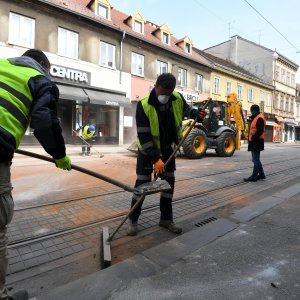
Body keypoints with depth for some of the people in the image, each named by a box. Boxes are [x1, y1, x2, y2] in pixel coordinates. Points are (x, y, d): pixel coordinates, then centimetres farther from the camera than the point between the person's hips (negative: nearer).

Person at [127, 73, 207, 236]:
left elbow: (186, 109, 12)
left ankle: (166, 218, 24)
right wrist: (155, 158, -31)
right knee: (142, 183, -3)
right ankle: (133, 220, 16)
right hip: (147, 150, -4)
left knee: (169, 182, 7)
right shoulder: (144, 105, -26)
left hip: (167, 148, 5)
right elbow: (143, 136, -27)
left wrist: (197, 114, -11)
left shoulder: (177, 99, -12)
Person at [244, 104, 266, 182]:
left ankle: (254, 176, -2)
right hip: (253, 142, 11)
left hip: (257, 142, -10)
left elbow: (260, 131, -22)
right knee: (256, 159, 16)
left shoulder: (260, 118, -12)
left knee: (256, 160, -6)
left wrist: (253, 138, -20)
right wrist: (250, 138, 12)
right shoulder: (255, 118, 20)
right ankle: (261, 174, 26)